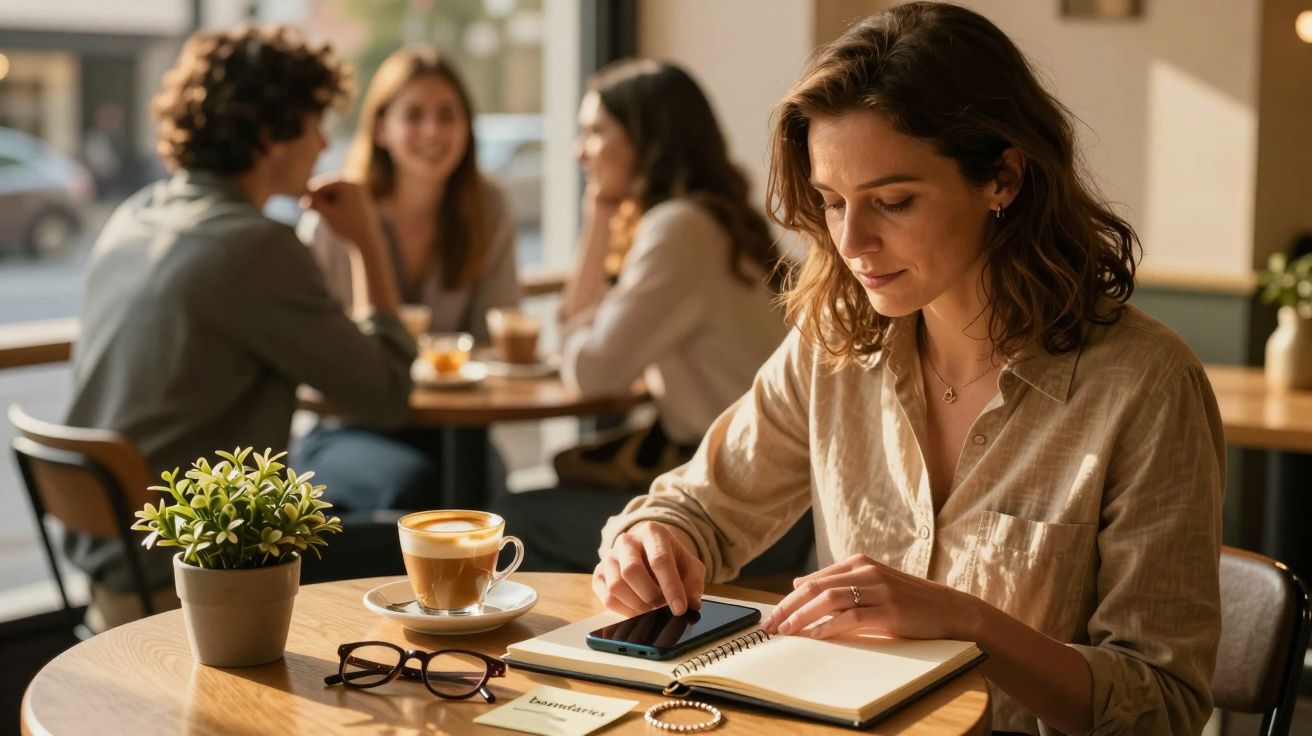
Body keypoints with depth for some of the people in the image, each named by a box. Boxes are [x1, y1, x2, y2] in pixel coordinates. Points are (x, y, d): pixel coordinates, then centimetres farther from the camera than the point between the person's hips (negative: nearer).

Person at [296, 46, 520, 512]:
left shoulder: (488, 209, 1)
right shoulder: (335, 217, -7)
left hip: (450, 424, 2)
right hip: (347, 431, -2)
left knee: (489, 487, -30)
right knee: (414, 483, -34)